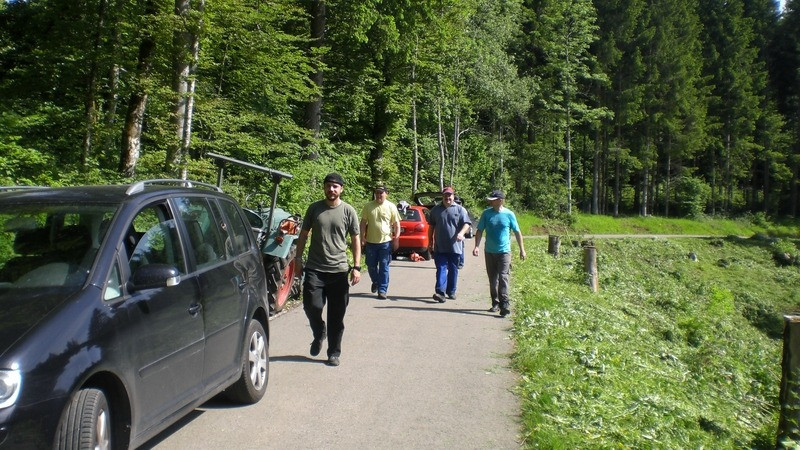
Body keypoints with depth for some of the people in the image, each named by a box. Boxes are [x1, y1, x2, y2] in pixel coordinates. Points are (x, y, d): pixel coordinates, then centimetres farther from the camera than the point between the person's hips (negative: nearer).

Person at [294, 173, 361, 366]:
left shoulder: (348, 211, 1)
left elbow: (355, 240, 2)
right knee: (312, 306, -8)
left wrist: (356, 267, -5)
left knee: (336, 316, 4)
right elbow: (304, 234, 12)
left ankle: (334, 353, 17)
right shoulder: (314, 208, 5)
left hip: (339, 270, -1)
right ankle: (319, 335, 23)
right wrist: (299, 258, 5)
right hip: (314, 269, 1)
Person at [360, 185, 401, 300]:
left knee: (384, 267, -1)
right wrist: (362, 237, -1)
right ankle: (375, 282, 39)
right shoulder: (368, 206, 2)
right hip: (371, 242, 2)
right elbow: (363, 222, 6)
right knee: (371, 266, 12)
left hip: (386, 242, -2)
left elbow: (397, 224, 1)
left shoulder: (391, 207, -1)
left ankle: (382, 290, 5)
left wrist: (396, 238, -5)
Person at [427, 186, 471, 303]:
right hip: (440, 247, 0)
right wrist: (430, 241, 10)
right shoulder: (436, 210, 10)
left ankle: (451, 292, 20)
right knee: (441, 268, -8)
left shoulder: (460, 209, 4)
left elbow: (466, 224, -3)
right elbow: (431, 227, 15)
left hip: (455, 246, 0)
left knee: (453, 269, 9)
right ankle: (440, 292, -17)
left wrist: (461, 233, -23)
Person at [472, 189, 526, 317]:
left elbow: (517, 232, 4)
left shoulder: (509, 214, -5)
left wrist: (522, 250, 5)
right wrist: (476, 246, -9)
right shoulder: (486, 213, 0)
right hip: (489, 251, 3)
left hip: (504, 251, -3)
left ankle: (505, 305, -13)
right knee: (492, 279, 10)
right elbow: (480, 231, 3)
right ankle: (495, 303, 21)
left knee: (503, 277, -12)